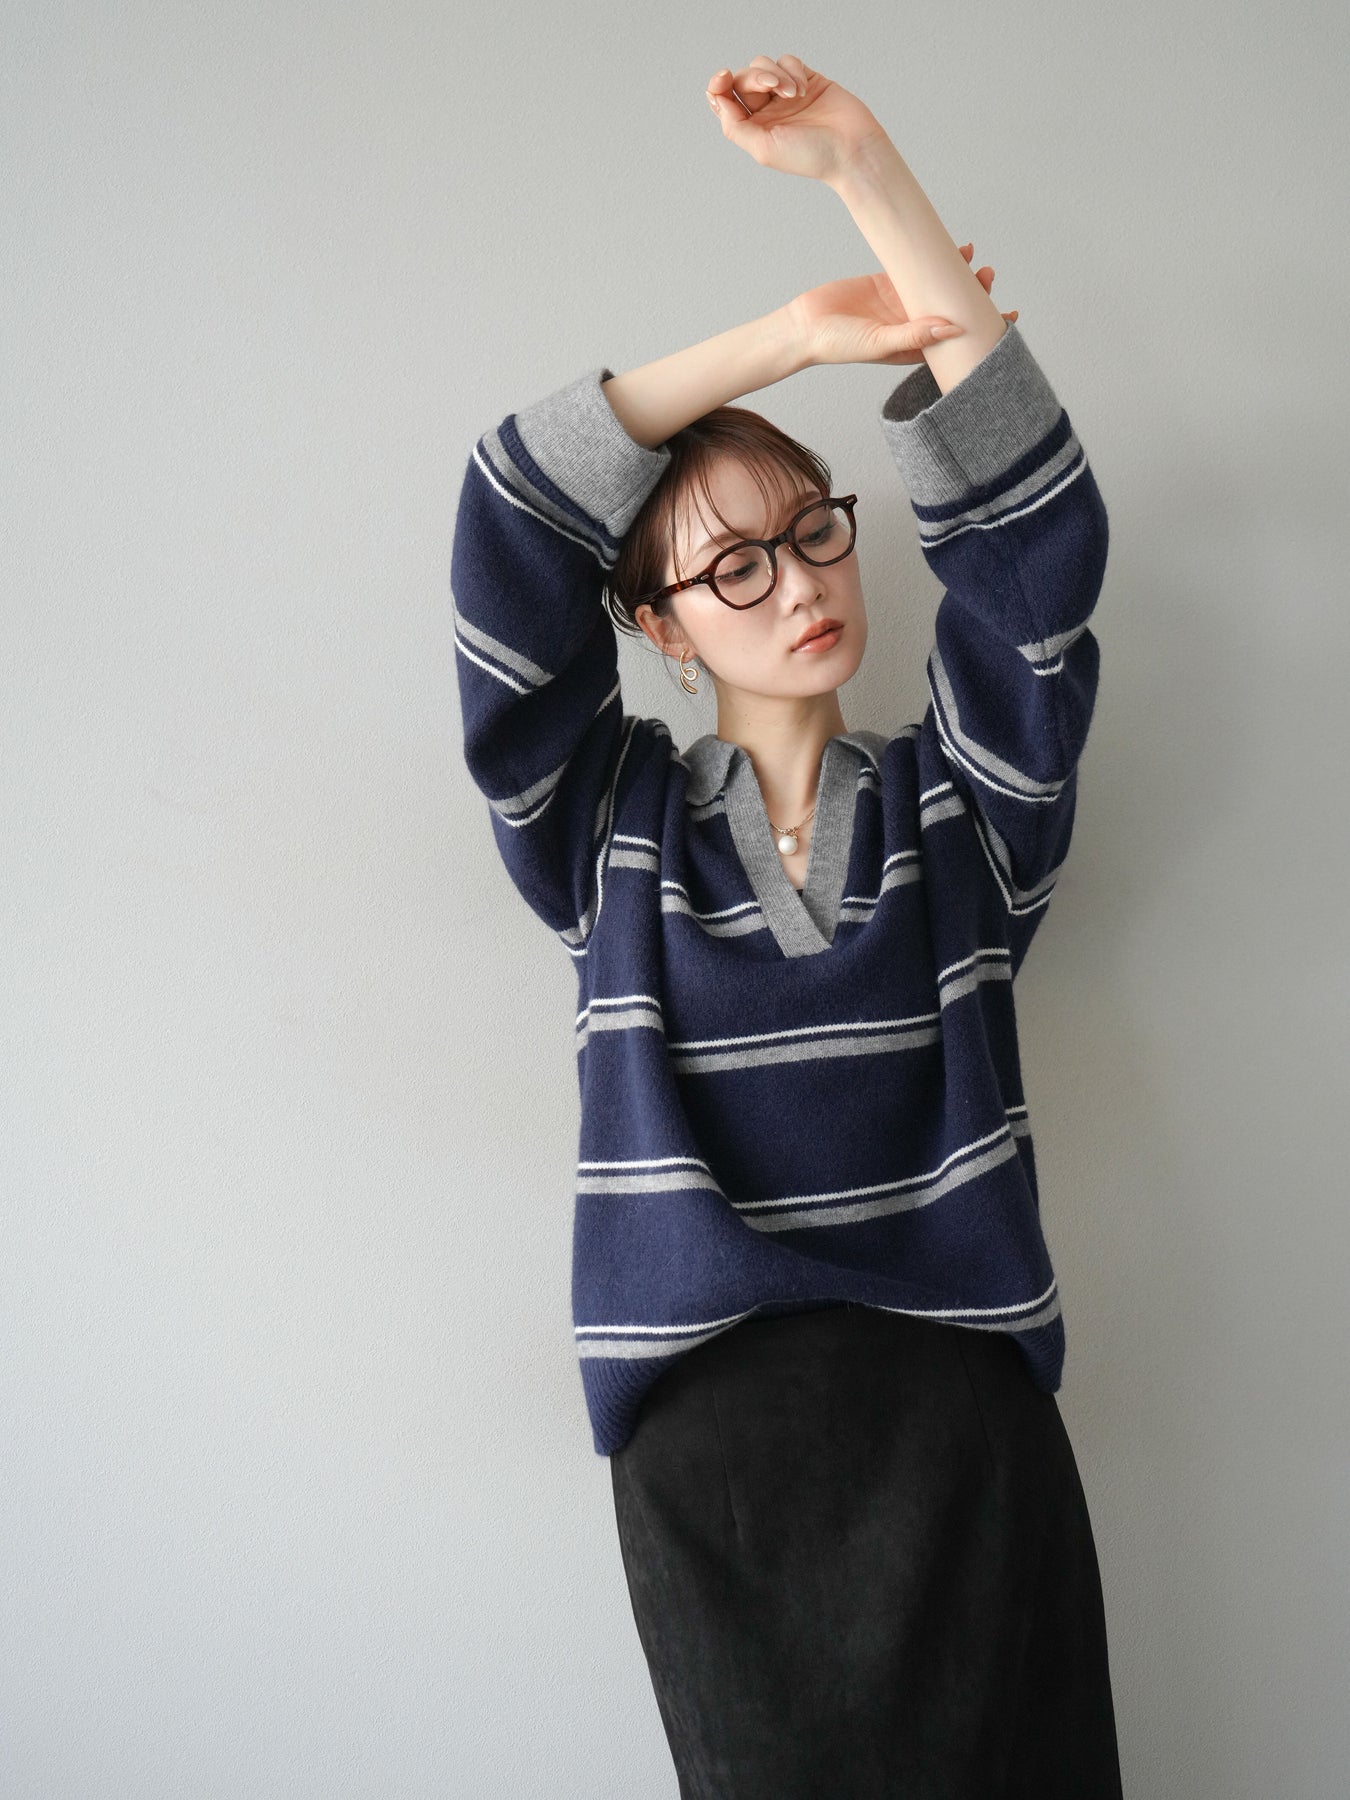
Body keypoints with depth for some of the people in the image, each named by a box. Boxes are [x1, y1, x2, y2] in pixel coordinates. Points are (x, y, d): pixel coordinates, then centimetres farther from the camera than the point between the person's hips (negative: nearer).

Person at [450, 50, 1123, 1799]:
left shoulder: (956, 810, 8)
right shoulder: (612, 832, 6)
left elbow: (1027, 527, -3)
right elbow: (509, 528, -1)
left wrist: (867, 173, -7)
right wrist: (795, 334, -5)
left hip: (963, 1416, 1)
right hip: (708, 1440, 0)